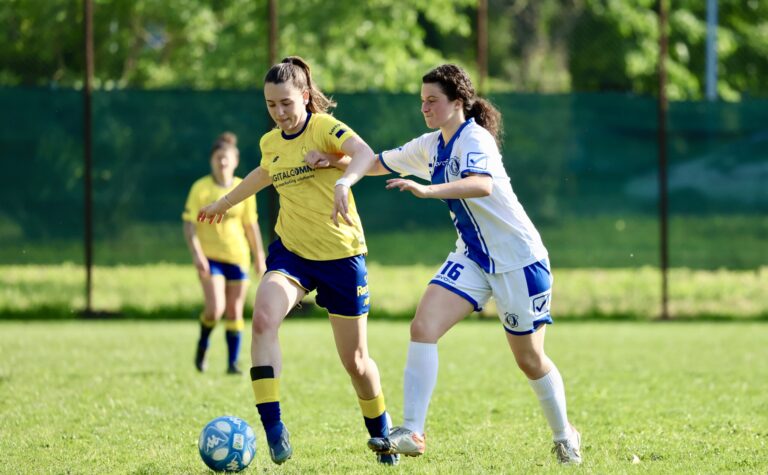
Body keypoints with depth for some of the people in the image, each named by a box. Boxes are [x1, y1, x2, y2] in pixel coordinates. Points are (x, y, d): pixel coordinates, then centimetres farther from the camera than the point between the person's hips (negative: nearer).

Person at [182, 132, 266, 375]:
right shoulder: (201, 188, -6)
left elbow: (251, 225, 11)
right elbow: (189, 224, -7)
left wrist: (259, 257, 10)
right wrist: (197, 254, -18)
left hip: (237, 257, 3)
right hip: (210, 256, -3)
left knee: (235, 312, 4)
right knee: (215, 308, -17)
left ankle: (233, 363, 12)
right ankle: (203, 344, 12)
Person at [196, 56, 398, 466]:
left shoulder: (325, 128, -11)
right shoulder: (270, 142, 7)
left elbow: (365, 155, -32)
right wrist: (224, 203, 45)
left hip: (341, 255, -4)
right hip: (291, 251, 4)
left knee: (355, 361, 4)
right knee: (263, 317, -27)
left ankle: (382, 436, 32)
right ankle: (273, 429, -28)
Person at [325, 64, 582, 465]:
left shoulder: (475, 139, -20)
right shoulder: (430, 146, 5)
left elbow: (483, 184, -40)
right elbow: (375, 162, 12)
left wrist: (427, 190, -53)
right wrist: (345, 177, -10)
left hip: (518, 258, -7)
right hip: (472, 257, 7)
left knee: (529, 359, 4)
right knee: (423, 327, -15)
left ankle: (564, 436, 28)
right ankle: (412, 433, -17)